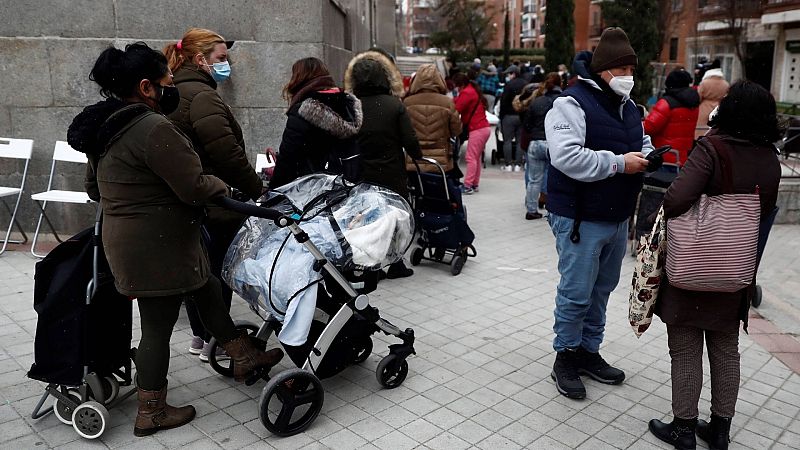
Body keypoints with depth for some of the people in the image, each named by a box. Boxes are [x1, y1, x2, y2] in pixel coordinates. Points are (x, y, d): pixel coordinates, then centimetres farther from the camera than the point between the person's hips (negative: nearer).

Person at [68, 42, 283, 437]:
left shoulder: (106, 128, 9)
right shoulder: (154, 128, -23)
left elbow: (95, 186, 19)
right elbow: (194, 188, -24)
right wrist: (221, 186, -4)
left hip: (126, 239, 10)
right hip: (157, 249, -10)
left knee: (207, 291, 21)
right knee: (158, 326, 4)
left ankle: (244, 358, 34)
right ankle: (151, 414, 21)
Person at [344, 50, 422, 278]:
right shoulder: (395, 104, -10)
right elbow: (410, 142, -12)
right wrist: (418, 157, 8)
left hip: (362, 174, 2)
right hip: (392, 174, -1)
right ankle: (395, 264, 22)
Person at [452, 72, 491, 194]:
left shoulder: (466, 93, -11)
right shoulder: (473, 91, 20)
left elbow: (456, 109, -15)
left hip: (477, 129, -10)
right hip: (484, 128, 10)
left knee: (471, 158, -9)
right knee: (477, 157, 13)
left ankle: (468, 185, -9)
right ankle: (475, 184, 17)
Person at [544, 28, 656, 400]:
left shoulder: (628, 107, 13)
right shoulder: (572, 104, -14)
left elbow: (642, 143, 26)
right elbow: (567, 156, -27)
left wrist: (648, 157, 2)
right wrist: (620, 163, -23)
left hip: (617, 218, 9)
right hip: (580, 219, -9)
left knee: (602, 289, 17)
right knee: (576, 293, -1)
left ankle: (589, 351, 32)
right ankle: (565, 357, 16)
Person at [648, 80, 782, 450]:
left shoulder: (712, 149, -19)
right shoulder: (771, 160, 1)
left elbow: (676, 199, -31)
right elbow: (766, 211, 13)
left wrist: (665, 216, -11)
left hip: (693, 266, -6)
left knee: (685, 350, 7)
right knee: (726, 350, 18)